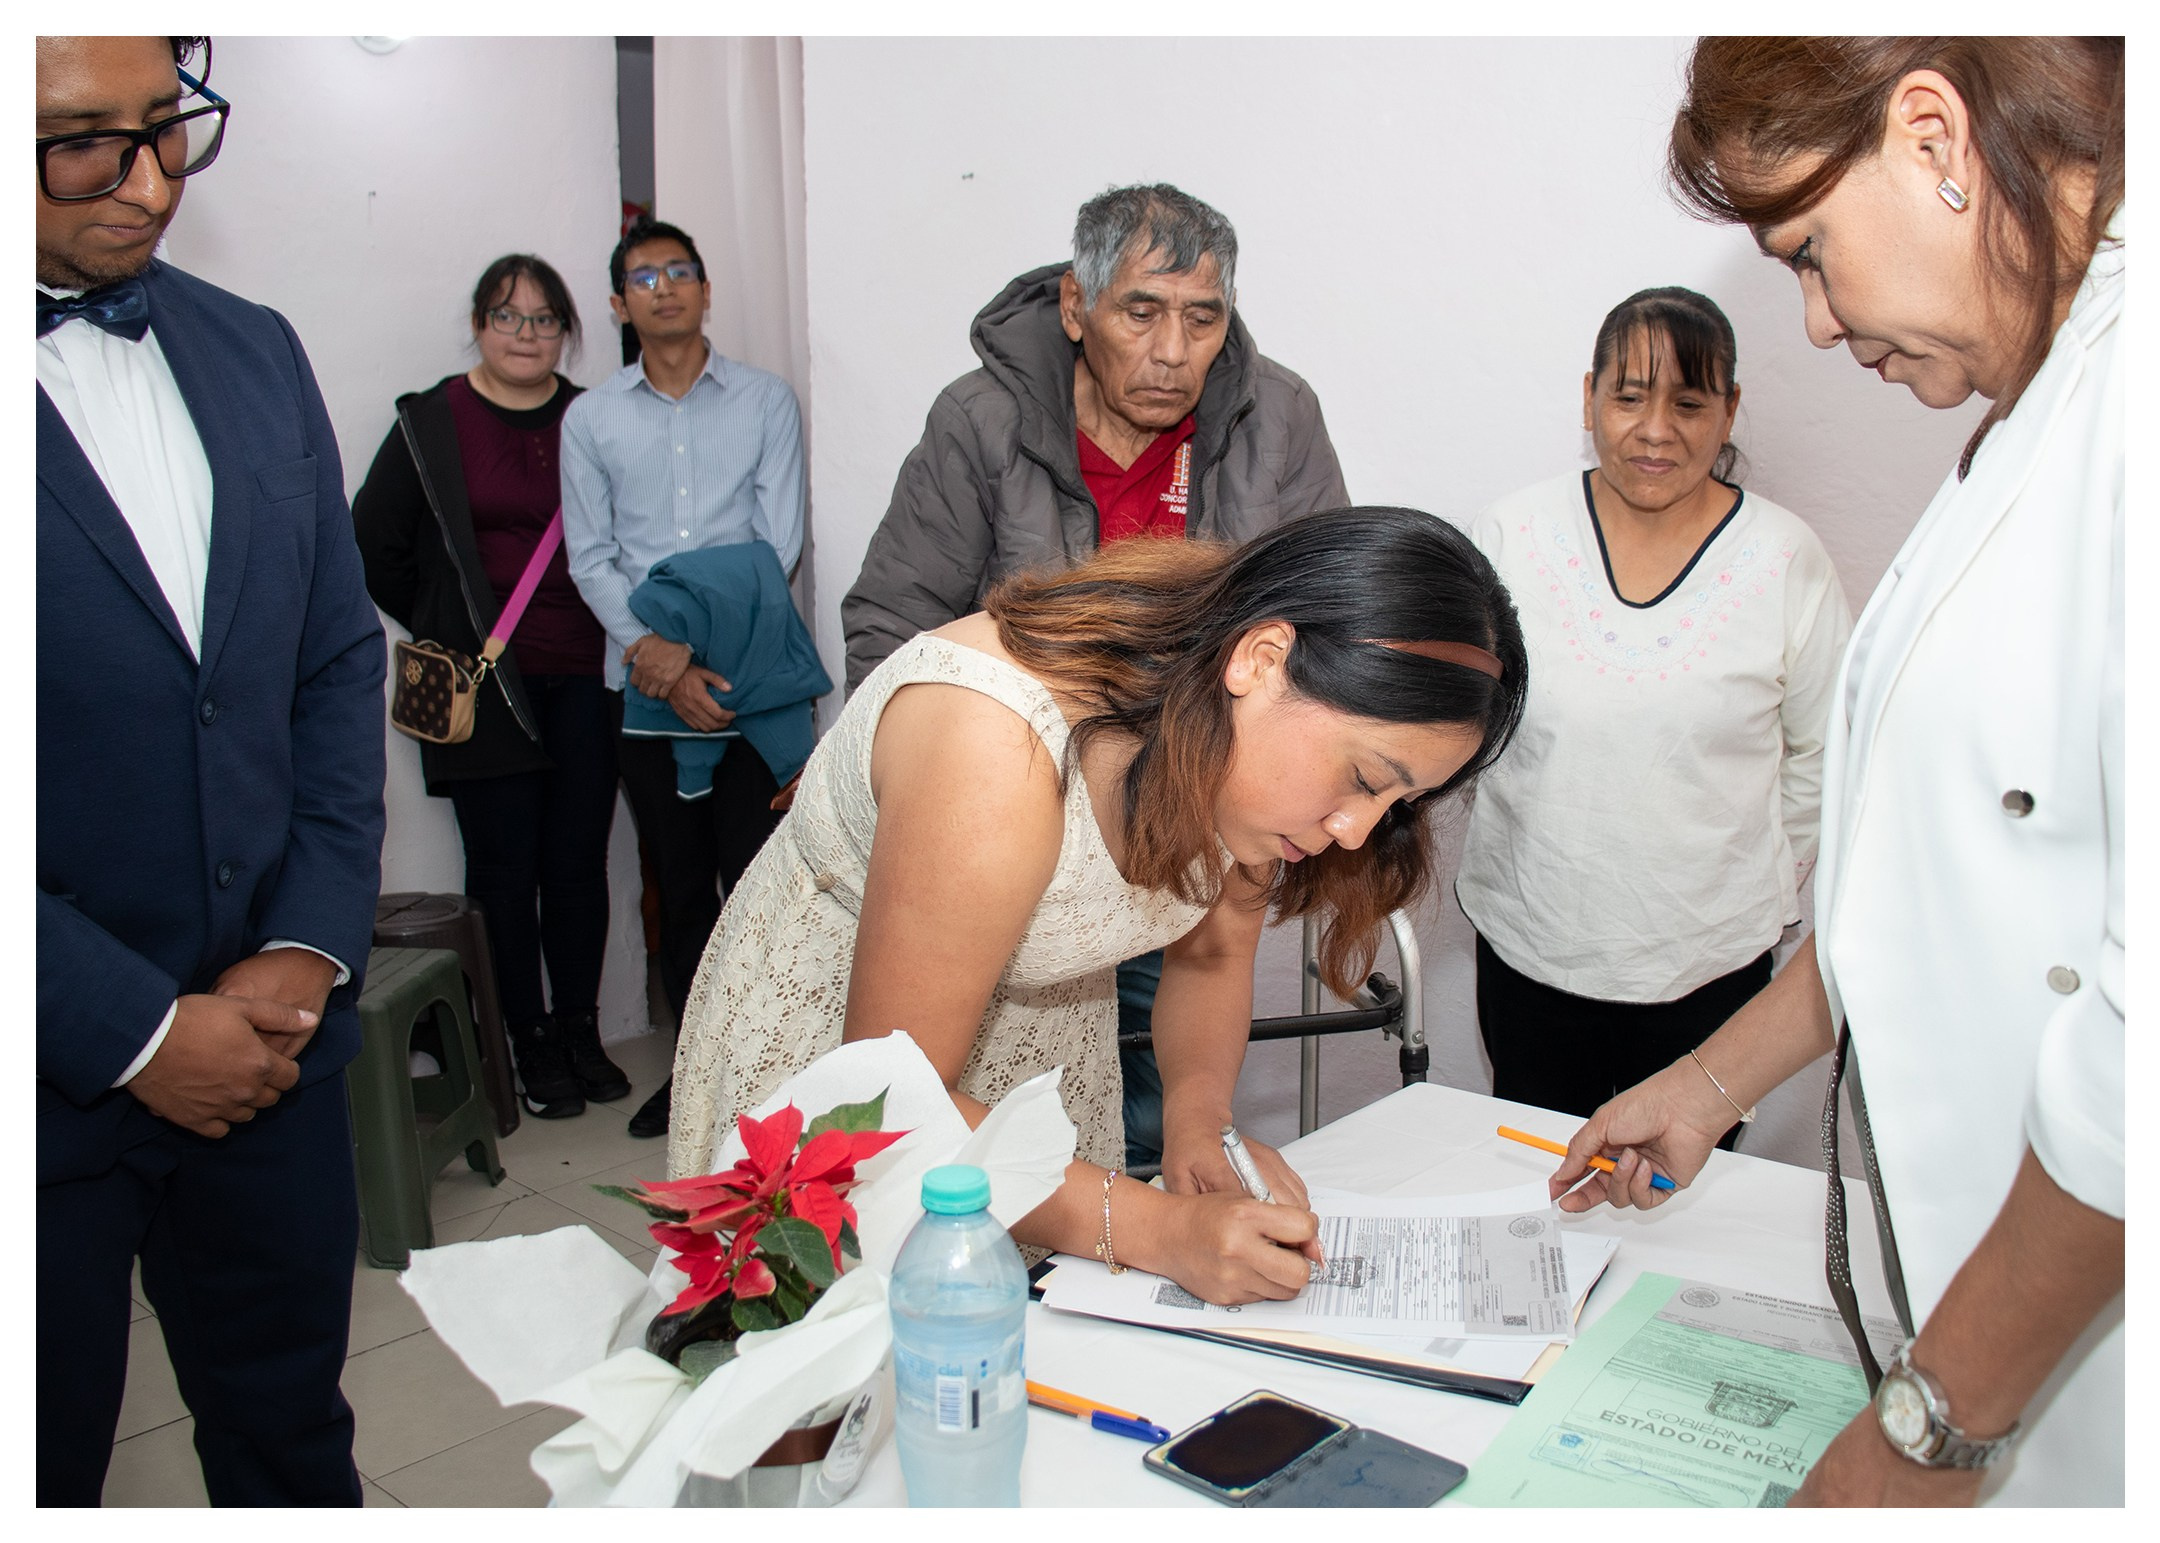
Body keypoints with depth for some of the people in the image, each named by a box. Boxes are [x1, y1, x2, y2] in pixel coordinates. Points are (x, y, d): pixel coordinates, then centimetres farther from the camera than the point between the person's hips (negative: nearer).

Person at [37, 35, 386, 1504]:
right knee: (48, 1456, 16)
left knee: (294, 1435, 20)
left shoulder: (254, 351, 6)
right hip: (52, 1074, -4)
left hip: (271, 1036, 5)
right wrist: (133, 1032, -13)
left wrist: (310, 947, -2)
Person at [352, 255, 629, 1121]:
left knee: (579, 863, 6)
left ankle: (579, 1031, 20)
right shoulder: (431, 424, 2)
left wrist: (624, 637, 2)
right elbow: (374, 545, 6)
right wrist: (444, 632, 5)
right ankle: (531, 1044, 15)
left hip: (582, 680, 2)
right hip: (484, 687, -2)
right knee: (506, 870, 2)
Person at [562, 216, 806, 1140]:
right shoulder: (590, 419, 10)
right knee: (679, 884, 9)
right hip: (645, 686, 2)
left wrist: (691, 646, -11)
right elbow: (590, 559, 4)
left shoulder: (766, 402, 5)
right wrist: (654, 655, -11)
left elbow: (777, 546, -2)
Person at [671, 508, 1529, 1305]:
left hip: (1044, 1031, 6)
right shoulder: (993, 761, -38)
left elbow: (1213, 950, 0)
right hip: (828, 1031, -5)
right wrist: (1159, 1230, -34)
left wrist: (1196, 1121, -17)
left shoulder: (1249, 725, -17)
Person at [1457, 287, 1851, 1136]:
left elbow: (1821, 754, 7)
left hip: (1711, 958, 0)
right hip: (1530, 944, 1)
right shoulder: (1510, 535, -4)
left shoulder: (1786, 559, -3)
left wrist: (1770, 884, 9)